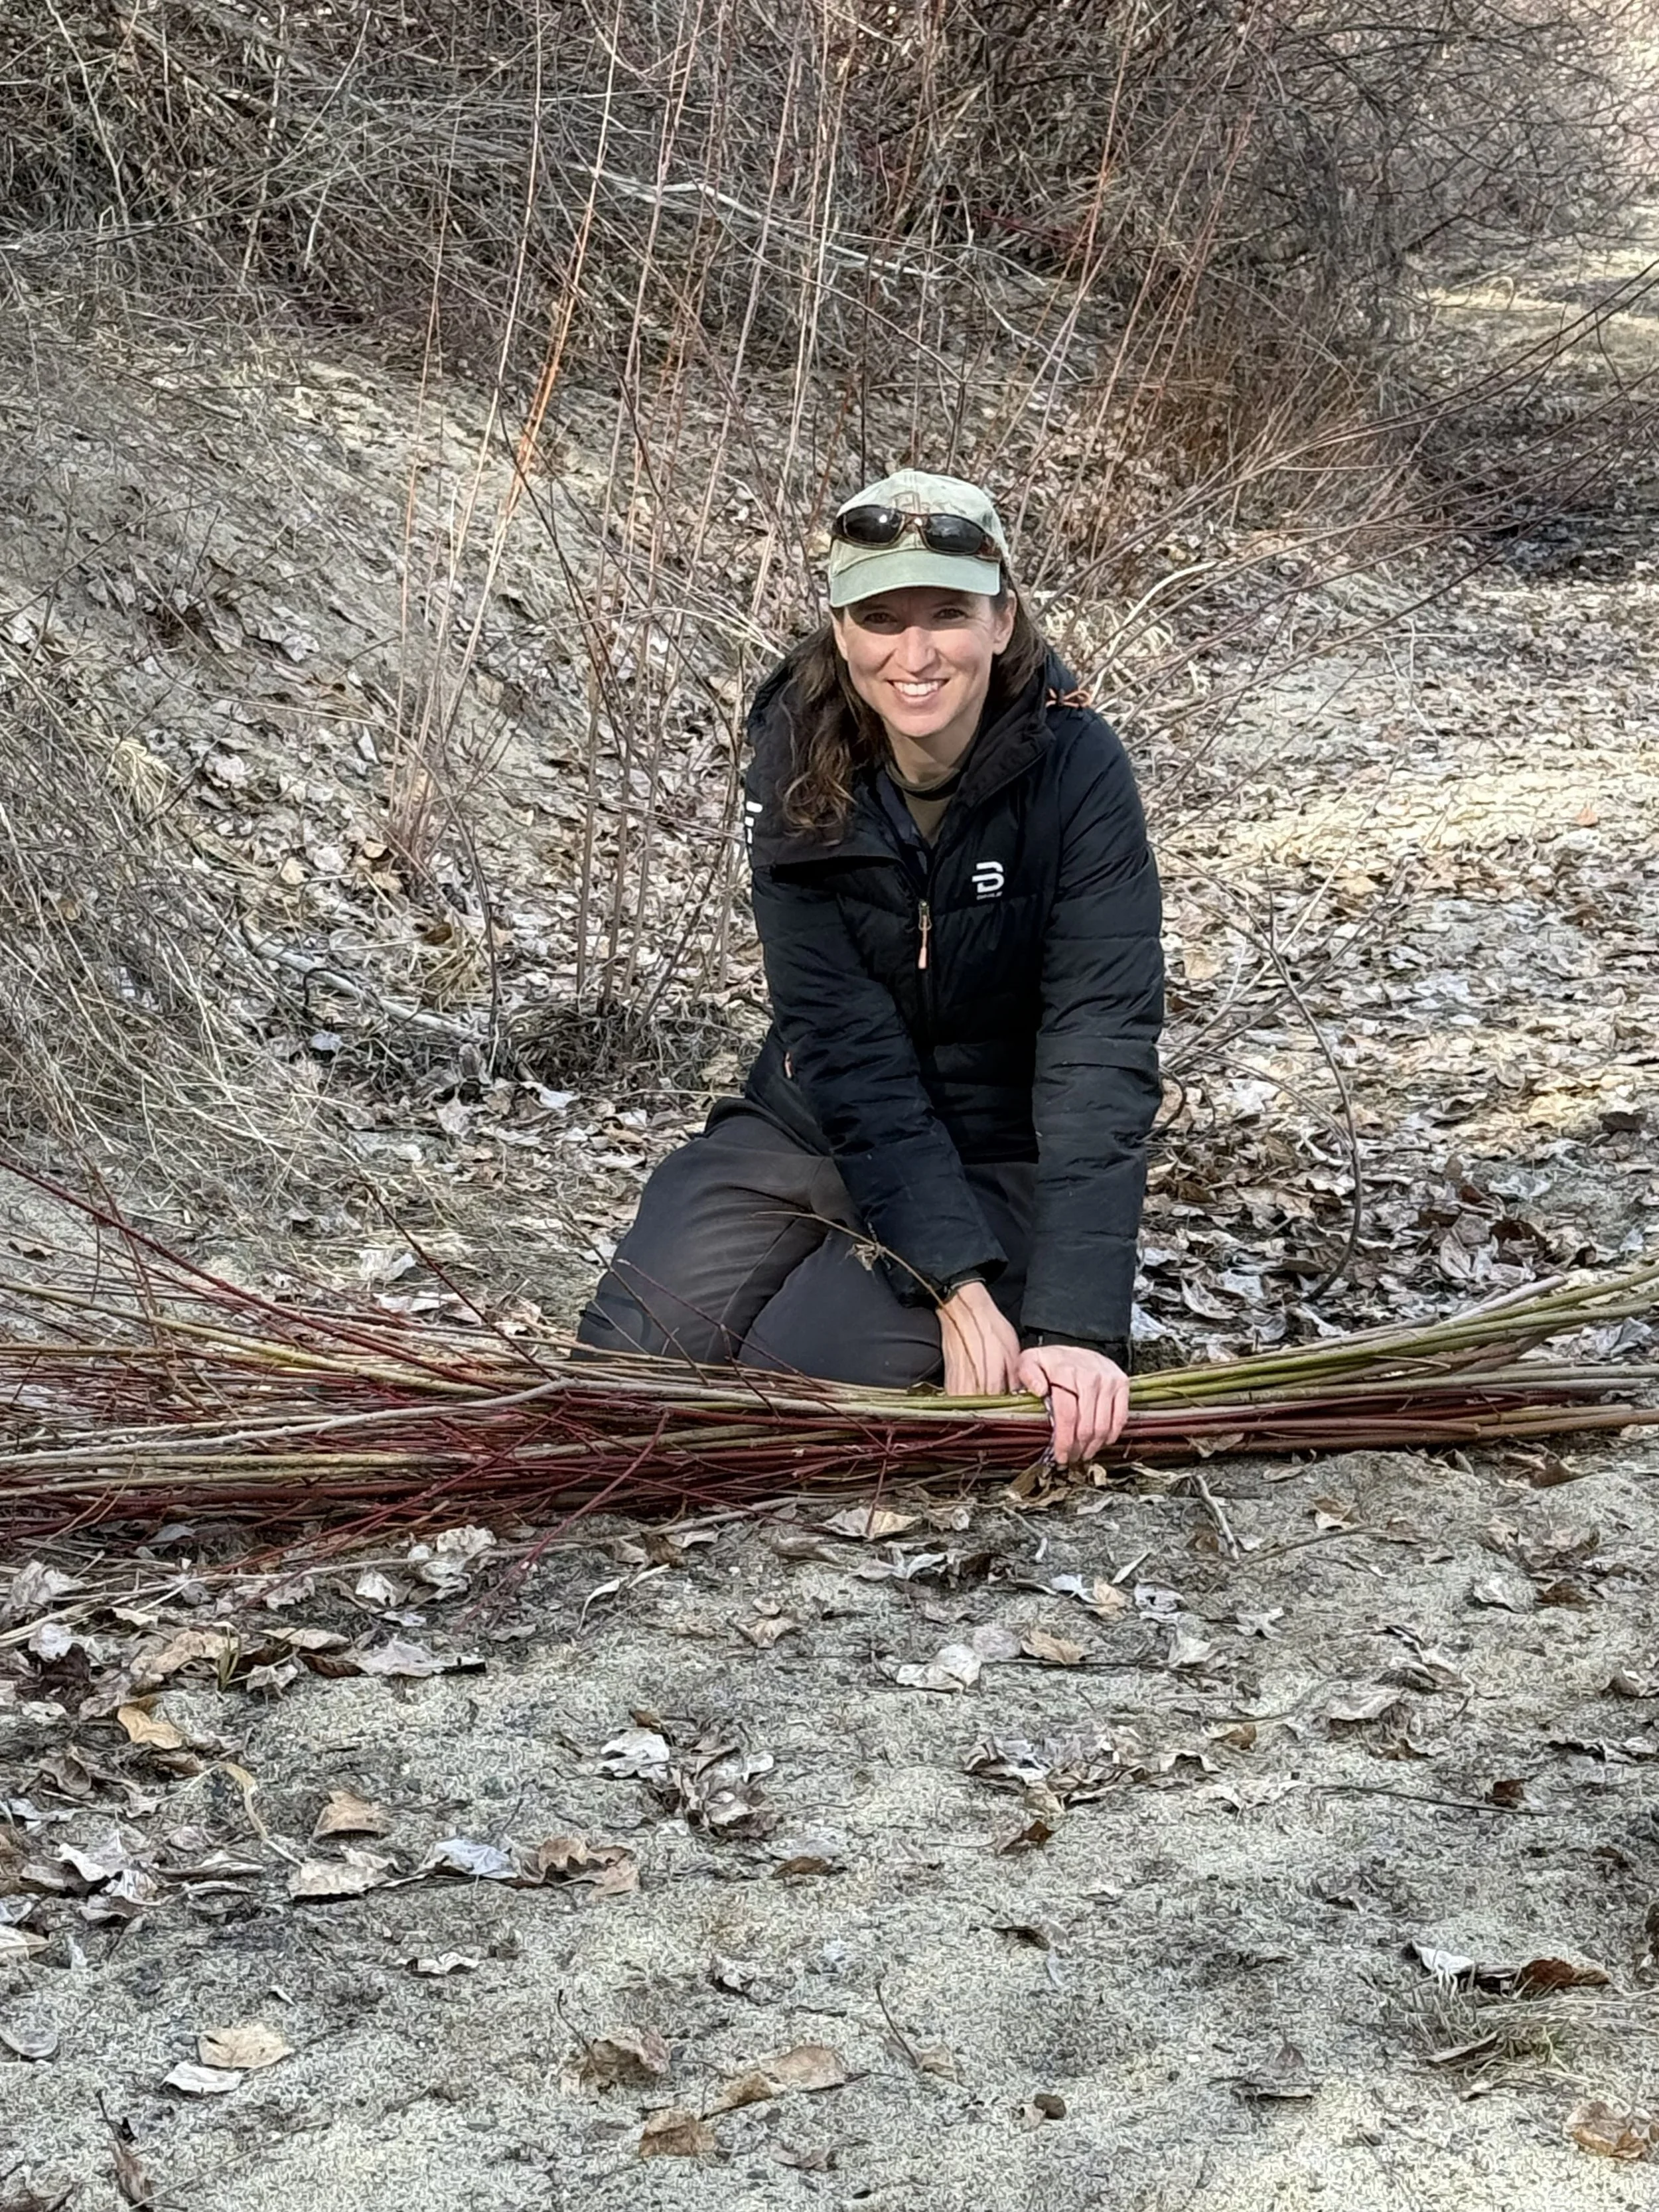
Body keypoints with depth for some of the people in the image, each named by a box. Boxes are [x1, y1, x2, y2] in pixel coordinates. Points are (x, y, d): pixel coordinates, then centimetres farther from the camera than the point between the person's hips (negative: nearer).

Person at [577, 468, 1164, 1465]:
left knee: (794, 1385, -22)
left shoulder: (1077, 772, -21)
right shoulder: (800, 760, -13)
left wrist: (1076, 1325, -34)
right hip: (815, 1124, 4)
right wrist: (954, 1282, -28)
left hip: (1002, 1152, -3)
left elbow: (1100, 1052, -25)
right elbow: (843, 1039, -18)